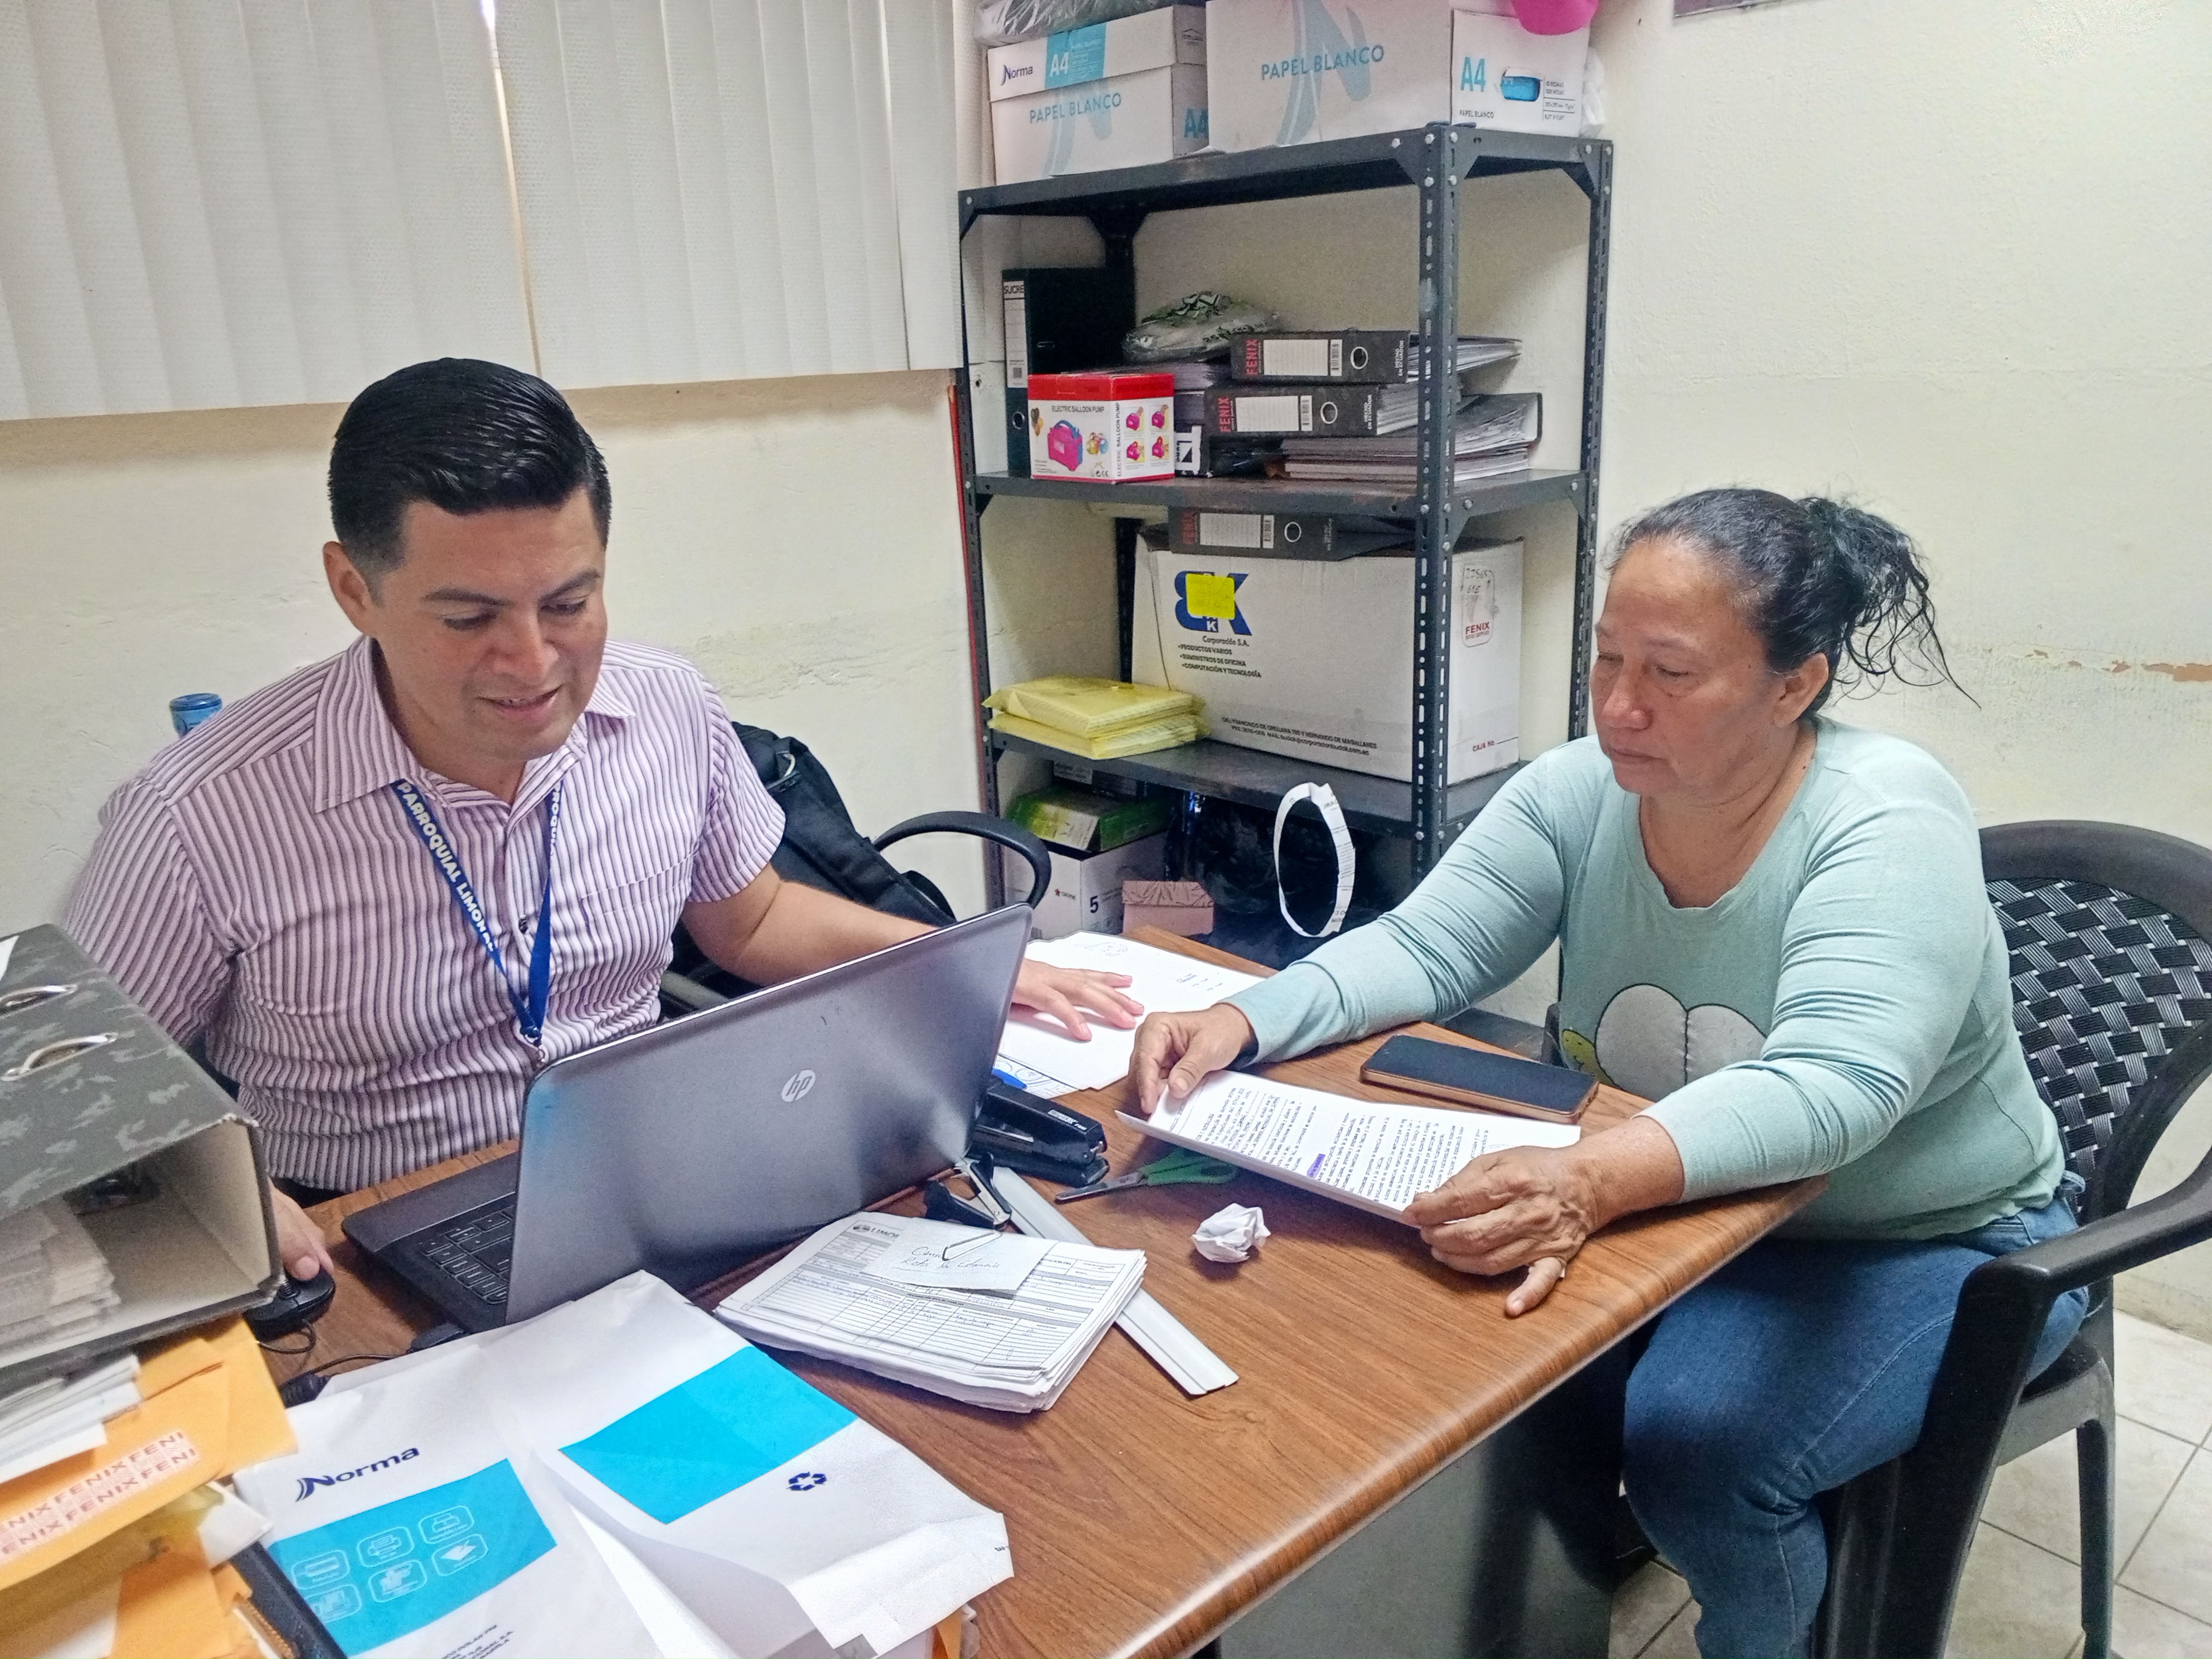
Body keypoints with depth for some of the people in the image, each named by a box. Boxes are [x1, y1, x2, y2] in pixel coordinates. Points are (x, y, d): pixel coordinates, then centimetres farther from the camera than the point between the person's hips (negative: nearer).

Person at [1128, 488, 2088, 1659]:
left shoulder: (1887, 821, -25)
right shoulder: (1578, 792, -10)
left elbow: (1828, 1087, -37)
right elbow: (1422, 950, -11)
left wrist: (1597, 1180, -54)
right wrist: (1242, 1021, -29)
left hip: (1930, 1245, -4)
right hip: (1681, 1214, 5)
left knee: (1691, 1448, -25)